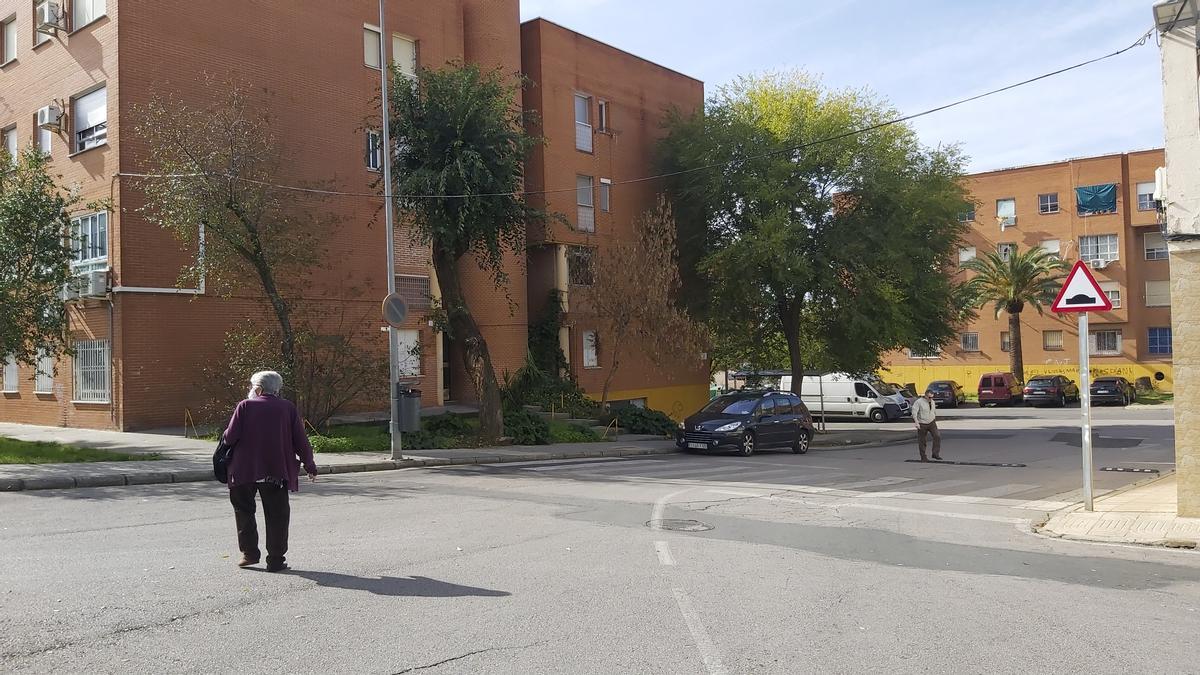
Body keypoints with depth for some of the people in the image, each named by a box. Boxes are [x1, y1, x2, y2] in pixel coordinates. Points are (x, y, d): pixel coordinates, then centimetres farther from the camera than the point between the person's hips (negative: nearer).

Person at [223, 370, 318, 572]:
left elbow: (230, 437, -8)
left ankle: (249, 553, 17)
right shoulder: (288, 408, 3)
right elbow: (300, 440, 3)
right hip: (277, 471, 0)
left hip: (245, 470, 0)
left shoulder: (245, 406, -2)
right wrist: (309, 465, 14)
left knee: (243, 510, 19)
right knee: (277, 515, 7)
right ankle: (276, 560, 5)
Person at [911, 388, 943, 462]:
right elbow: (914, 412, -19)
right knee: (922, 441, 2)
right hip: (922, 424, -4)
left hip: (931, 423, 5)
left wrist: (935, 421, 26)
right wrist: (916, 422, -28)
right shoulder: (918, 402, -11)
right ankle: (923, 457, 14)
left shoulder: (932, 402, 8)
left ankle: (936, 454, -7)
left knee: (937, 436, -14)